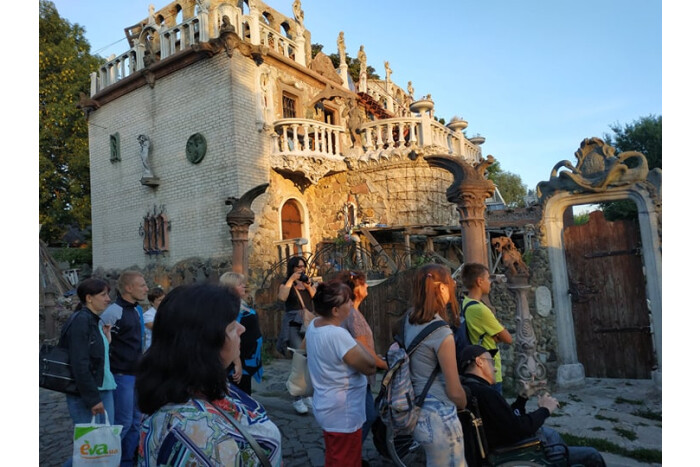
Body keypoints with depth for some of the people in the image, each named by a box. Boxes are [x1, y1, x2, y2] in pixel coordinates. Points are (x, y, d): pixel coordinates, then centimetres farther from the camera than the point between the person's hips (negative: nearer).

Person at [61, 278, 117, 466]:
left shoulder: (97, 321, 11)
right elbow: (80, 364, -20)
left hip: (103, 390, 8)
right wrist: (92, 399, -18)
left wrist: (106, 334, 2)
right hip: (85, 394, -8)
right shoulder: (81, 321, -15)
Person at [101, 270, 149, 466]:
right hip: (122, 375, -8)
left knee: (136, 420, 14)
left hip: (138, 374, 8)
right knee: (123, 422, -1)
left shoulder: (138, 310, 10)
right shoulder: (113, 312, -16)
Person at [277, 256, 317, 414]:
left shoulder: (310, 283, 18)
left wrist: (308, 286, -6)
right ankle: (298, 400, -6)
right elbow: (282, 297, -15)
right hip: (294, 326, -4)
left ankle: (307, 395, 18)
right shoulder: (286, 284, 7)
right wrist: (291, 279, -11)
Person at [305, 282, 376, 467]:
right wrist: (358, 344, -8)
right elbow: (370, 367, -23)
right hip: (343, 415, -9)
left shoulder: (313, 325, -4)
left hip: (327, 407, 9)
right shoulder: (338, 335, -31)